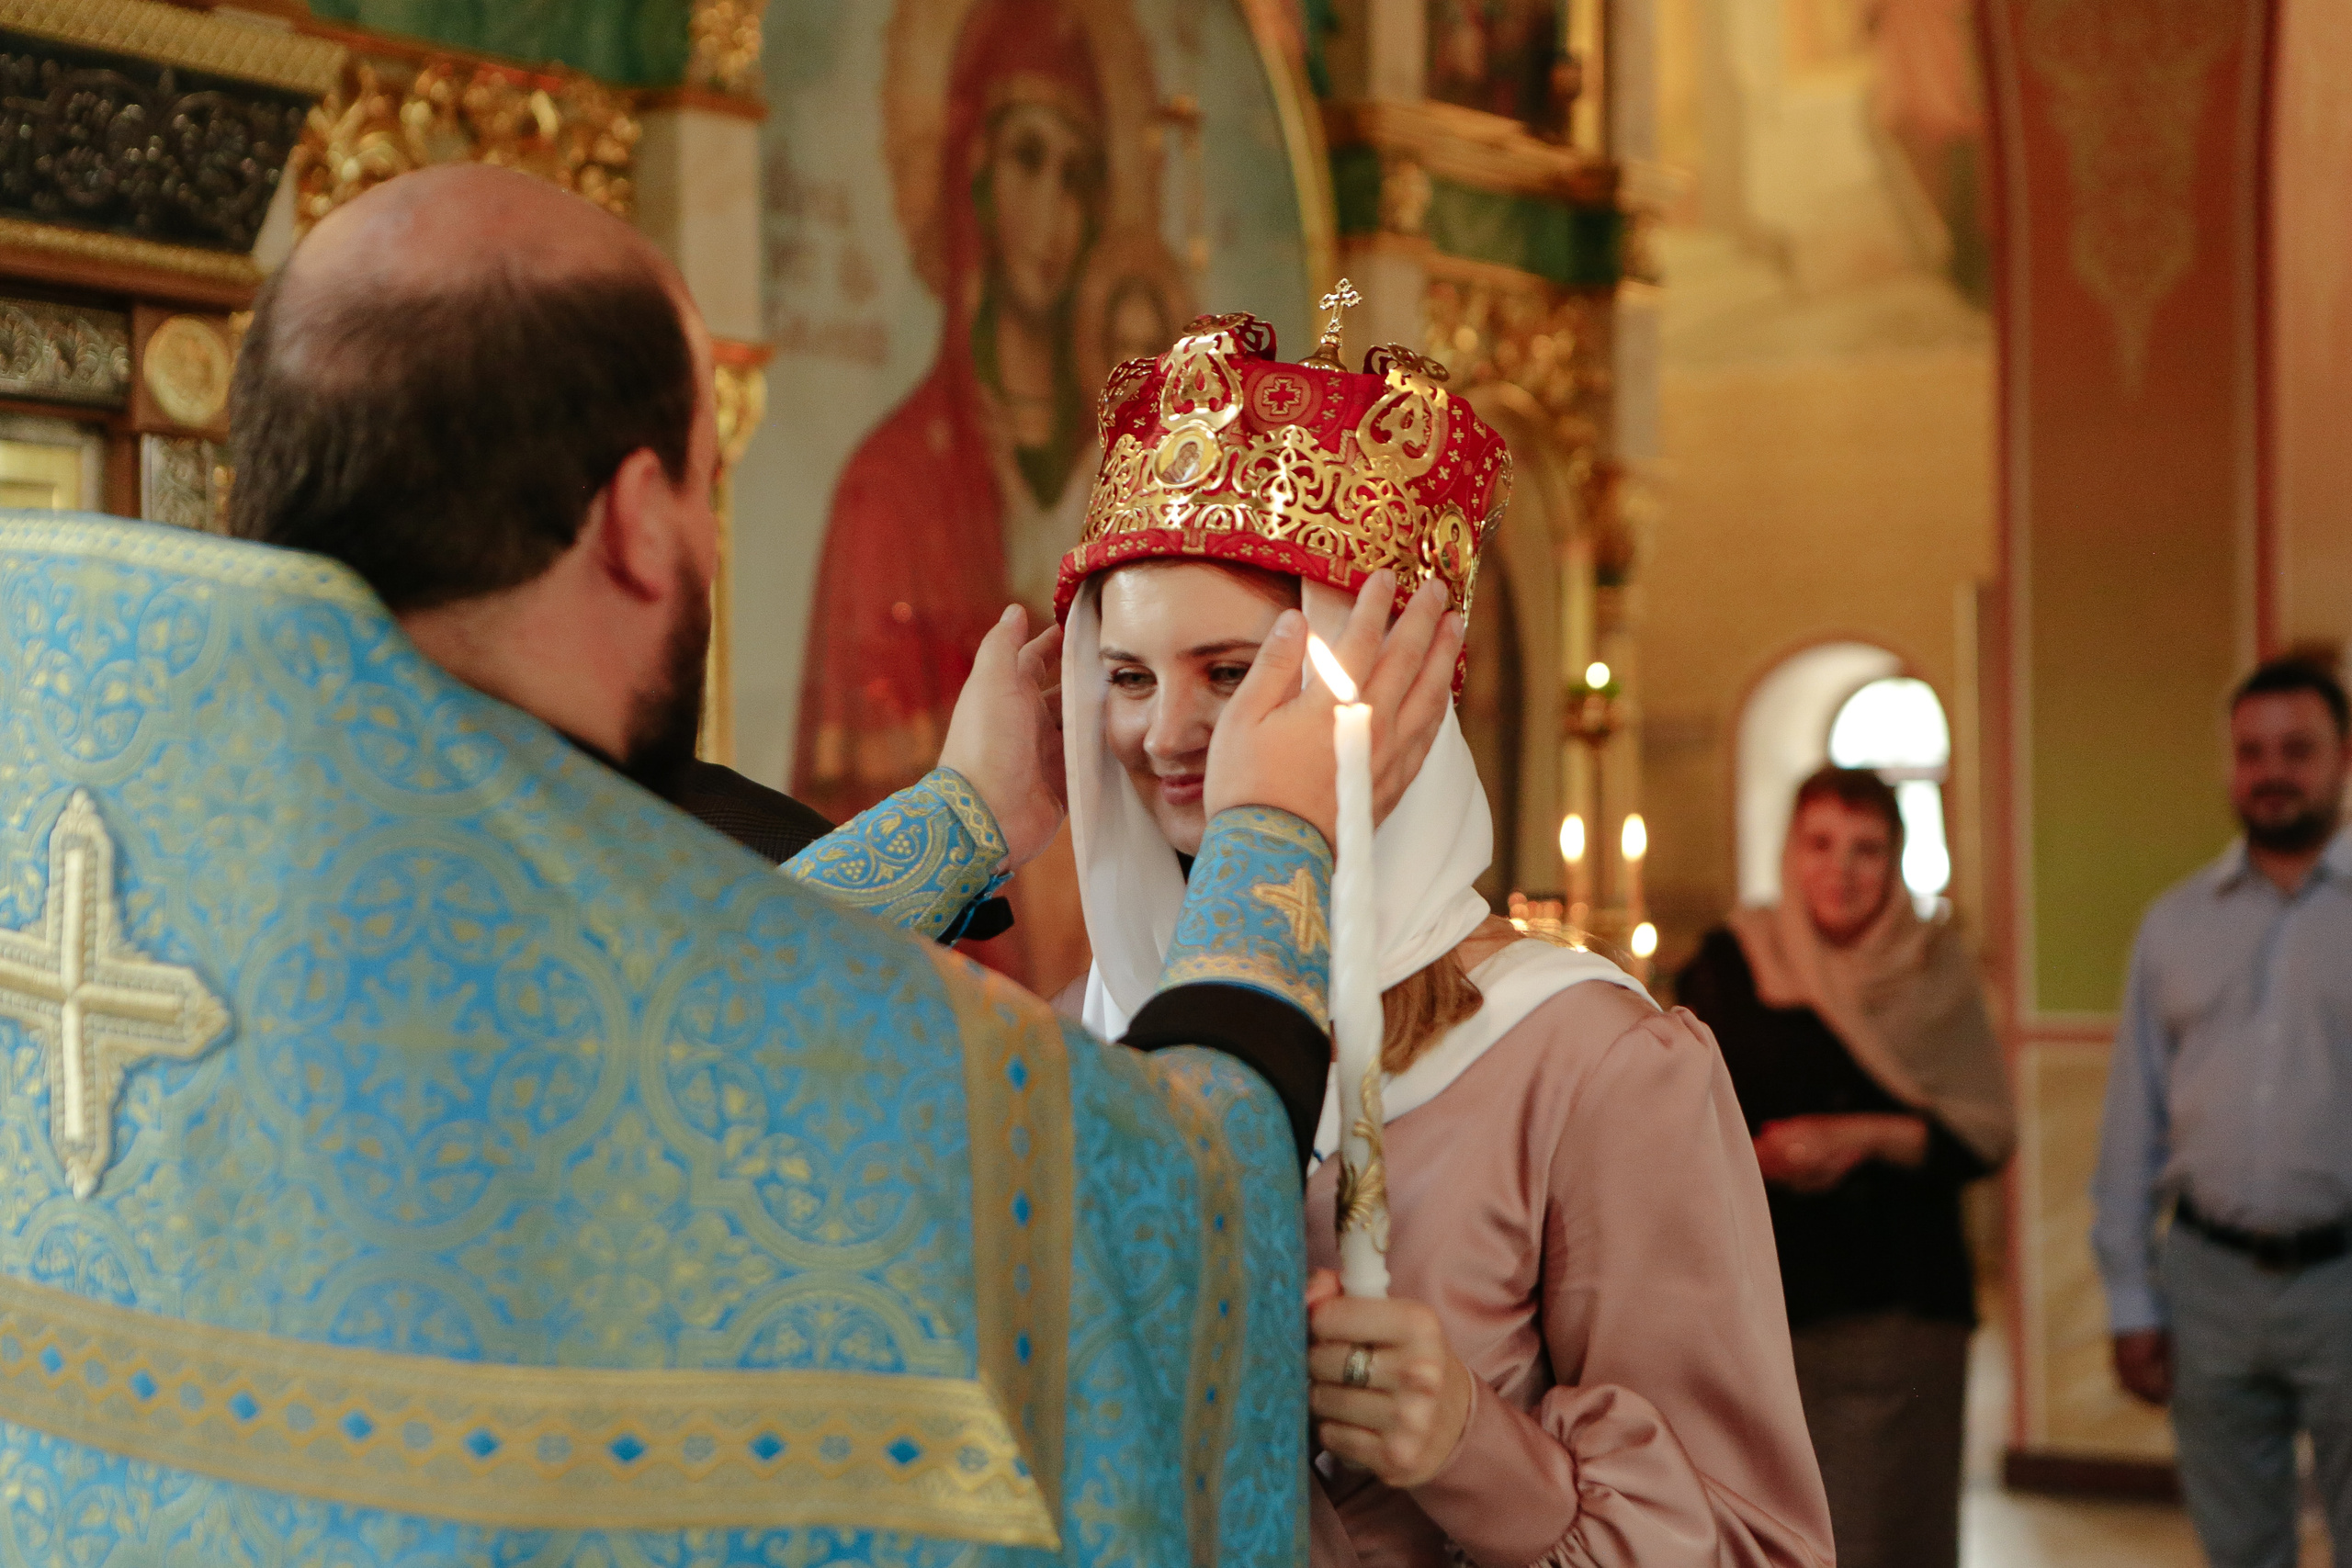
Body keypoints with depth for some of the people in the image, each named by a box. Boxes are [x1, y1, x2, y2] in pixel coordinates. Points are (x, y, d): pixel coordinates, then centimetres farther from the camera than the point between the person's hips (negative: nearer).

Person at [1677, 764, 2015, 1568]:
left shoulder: (1936, 969, 7)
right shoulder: (1730, 965, 5)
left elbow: (1986, 1133, 2)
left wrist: (1867, 1137, -11)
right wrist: (1757, 1156, -15)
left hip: (1904, 1302, 1)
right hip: (1764, 1294, -1)